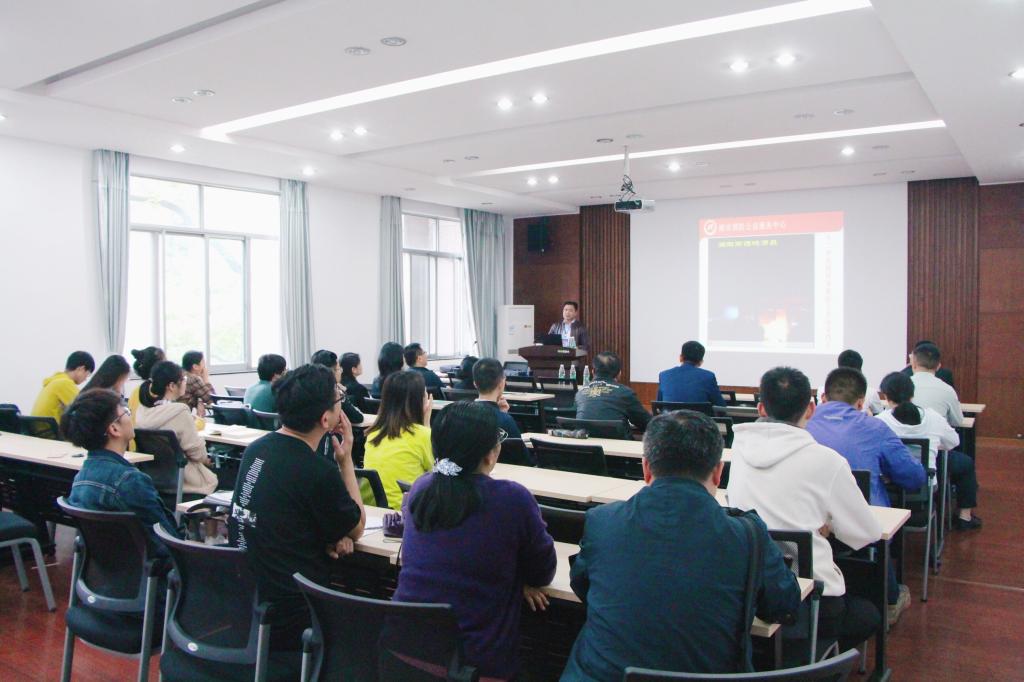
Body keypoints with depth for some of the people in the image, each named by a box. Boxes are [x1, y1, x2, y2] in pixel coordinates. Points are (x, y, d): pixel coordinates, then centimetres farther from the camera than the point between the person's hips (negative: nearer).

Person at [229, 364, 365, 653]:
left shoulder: (256, 449, 1)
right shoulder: (319, 472, -22)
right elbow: (357, 528, -2)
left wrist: (328, 537, 0)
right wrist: (346, 459, -1)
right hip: (286, 621, -7)